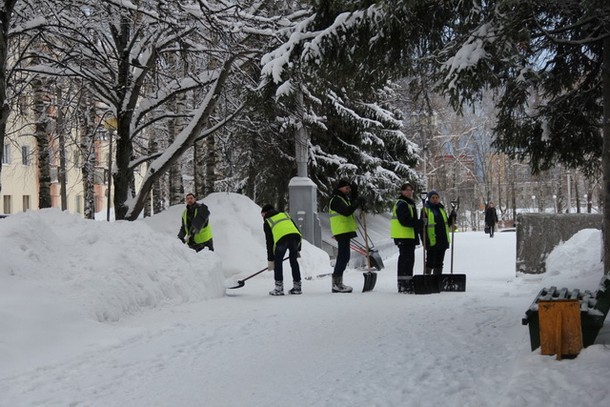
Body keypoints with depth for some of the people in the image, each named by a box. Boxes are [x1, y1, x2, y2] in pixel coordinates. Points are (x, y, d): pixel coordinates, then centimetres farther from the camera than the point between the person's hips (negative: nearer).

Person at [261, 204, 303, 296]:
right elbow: (297, 230, 28)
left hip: (281, 238, -4)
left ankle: (279, 288, 12)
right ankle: (297, 287, 21)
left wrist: (270, 260, 27)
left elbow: (269, 242, 23)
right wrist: (298, 249, 32)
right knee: (293, 260, 18)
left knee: (278, 262, 14)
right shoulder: (285, 215, 35)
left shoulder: (267, 222, 26)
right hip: (295, 236, 4)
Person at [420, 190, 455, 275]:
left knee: (439, 262, 12)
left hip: (442, 241, 6)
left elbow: (447, 224, 24)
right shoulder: (425, 209, -4)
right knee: (430, 262, -6)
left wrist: (452, 217, 7)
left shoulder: (441, 209, 16)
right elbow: (421, 226, -10)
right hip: (432, 242, -6)